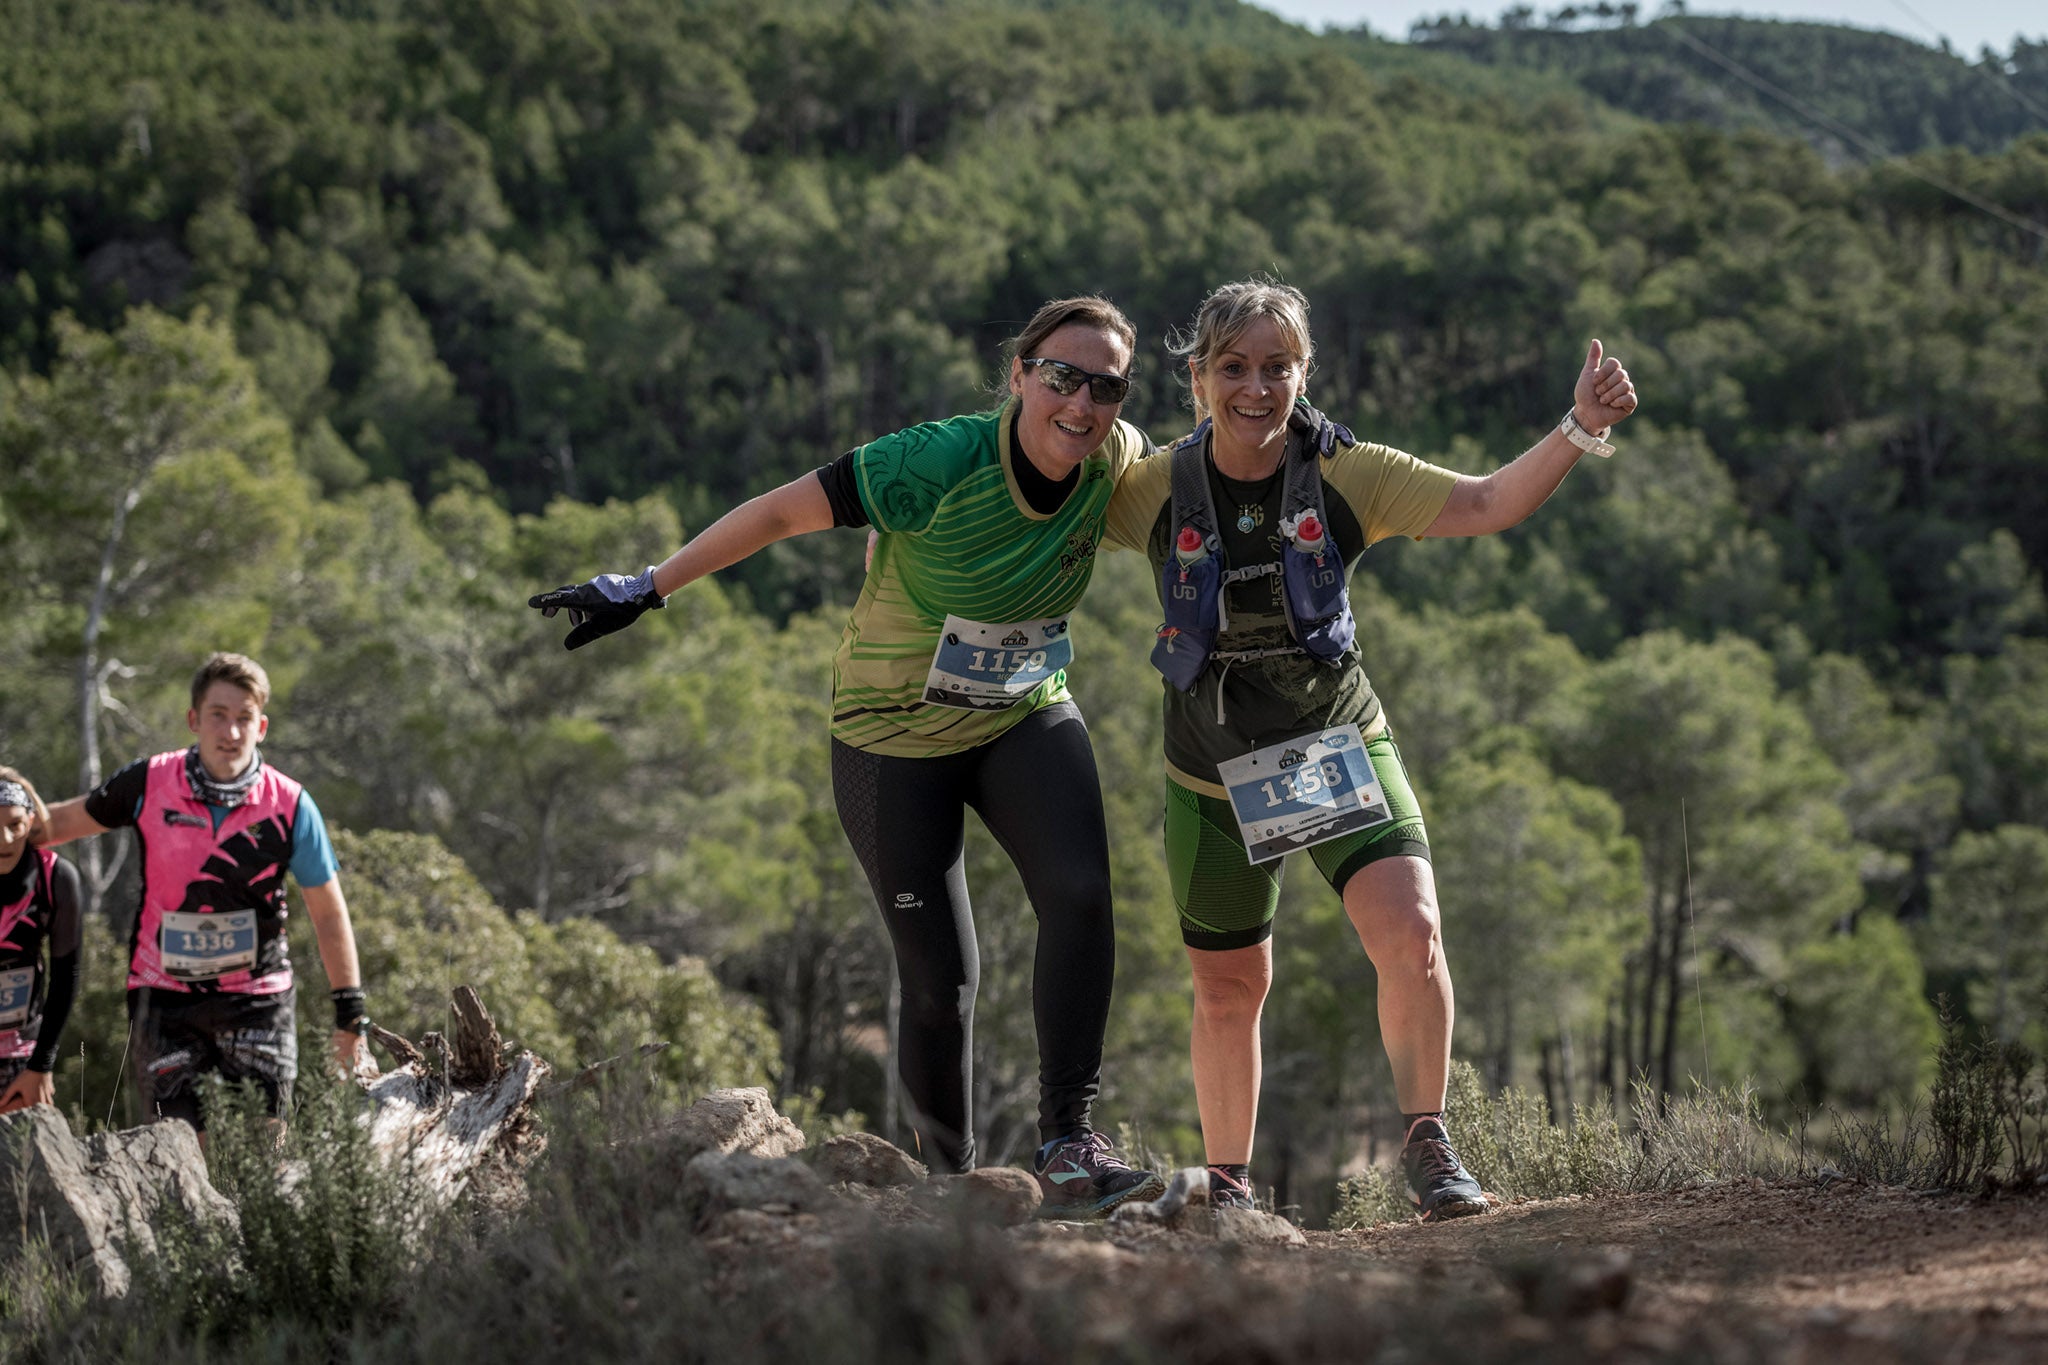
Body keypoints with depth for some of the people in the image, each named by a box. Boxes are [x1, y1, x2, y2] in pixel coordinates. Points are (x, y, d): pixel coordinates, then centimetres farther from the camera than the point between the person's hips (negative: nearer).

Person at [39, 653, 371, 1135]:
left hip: (258, 1000, 0)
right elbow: (63, 822, 12)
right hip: (164, 997, 0)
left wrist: (351, 1021, 1)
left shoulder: (290, 805, -7)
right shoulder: (149, 784, -6)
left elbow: (329, 915, 1)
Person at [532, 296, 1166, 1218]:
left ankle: (1067, 1149, -20)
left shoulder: (1114, 460, -12)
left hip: (1025, 717, 4)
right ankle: (949, 1183, 17)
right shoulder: (945, 462, -27)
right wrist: (646, 589, -17)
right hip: (896, 734, -4)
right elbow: (782, 512, -20)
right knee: (939, 977, -4)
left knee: (1079, 894, -23)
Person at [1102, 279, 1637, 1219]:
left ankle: (1425, 1144, -3)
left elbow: (1485, 506, -22)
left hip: (1337, 745, -1)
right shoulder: (1156, 490, -13)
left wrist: (1579, 430, -34)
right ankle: (1227, 1184, 32)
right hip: (1215, 774, 1)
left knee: (1410, 934, -22)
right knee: (1228, 988, 12)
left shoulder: (1344, 475, -14)